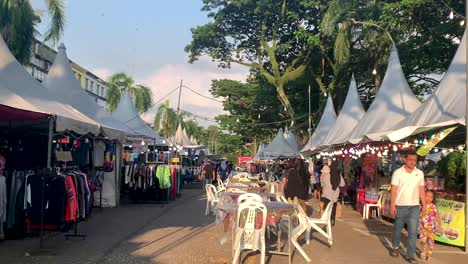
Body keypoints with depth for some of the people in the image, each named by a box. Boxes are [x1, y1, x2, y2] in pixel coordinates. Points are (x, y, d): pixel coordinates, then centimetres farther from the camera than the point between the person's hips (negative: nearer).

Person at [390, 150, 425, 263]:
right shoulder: (398, 173, -7)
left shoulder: (419, 173, 3)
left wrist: (424, 205, 6)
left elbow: (421, 191, 8)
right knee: (397, 229, 13)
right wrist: (392, 205, -13)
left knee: (413, 232, -4)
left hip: (414, 207, 2)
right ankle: (395, 247, 37)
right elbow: (393, 190, -8)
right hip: (400, 206, -2)